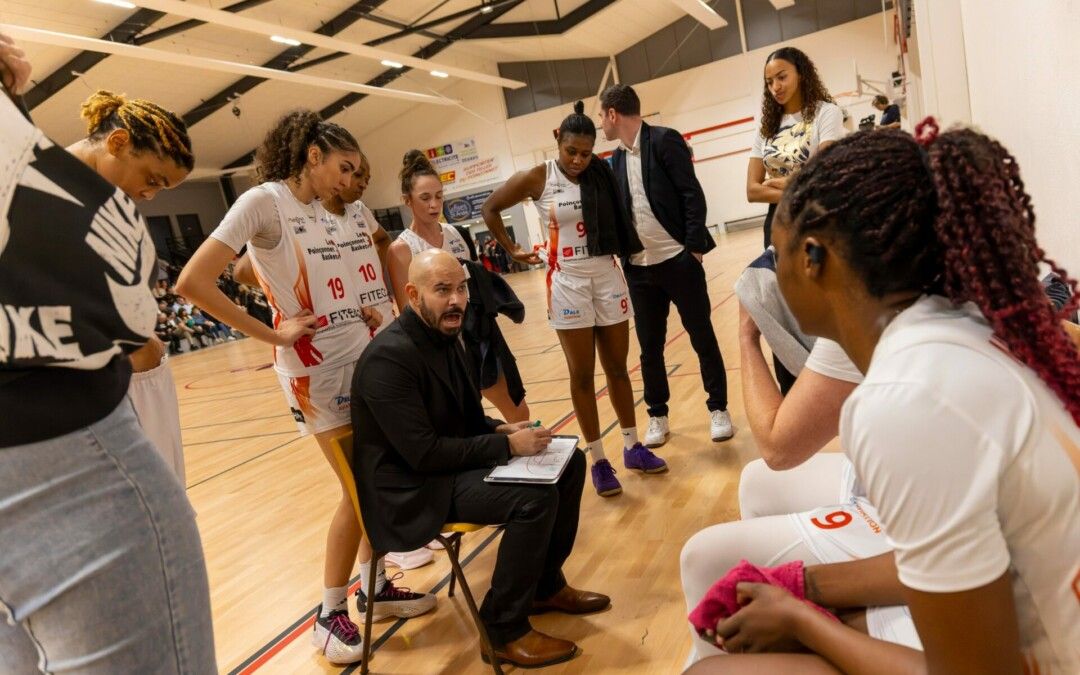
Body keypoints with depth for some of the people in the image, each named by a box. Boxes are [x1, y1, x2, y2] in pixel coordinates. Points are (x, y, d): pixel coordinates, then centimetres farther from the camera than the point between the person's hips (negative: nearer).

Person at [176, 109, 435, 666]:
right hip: (317, 368, -7)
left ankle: (375, 585, 30)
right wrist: (272, 334, -17)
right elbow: (192, 282, -18)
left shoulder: (320, 212, 12)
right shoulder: (262, 200, -11)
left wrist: (364, 313, 4)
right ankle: (330, 614, 18)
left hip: (362, 357, 8)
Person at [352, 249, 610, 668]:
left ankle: (546, 584, 20)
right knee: (535, 495, -26)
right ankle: (505, 629, -7)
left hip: (452, 462, 9)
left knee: (568, 463, 4)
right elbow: (424, 453, -27)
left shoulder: (444, 336, 4)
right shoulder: (389, 359, -24)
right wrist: (507, 445, -22)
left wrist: (503, 431, -8)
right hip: (414, 488, -9)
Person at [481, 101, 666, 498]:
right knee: (582, 374, 4)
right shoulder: (538, 178, -6)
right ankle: (597, 460, 15)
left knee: (618, 367, 11)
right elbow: (490, 210, 4)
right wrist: (512, 251, 3)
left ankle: (632, 447, 26)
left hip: (609, 277, 3)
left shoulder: (602, 174, 1)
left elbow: (618, 218, 13)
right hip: (568, 283, -3)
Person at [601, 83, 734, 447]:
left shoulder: (664, 140, -7)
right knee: (649, 346, 11)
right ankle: (658, 415, 26)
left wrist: (694, 246, -15)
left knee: (702, 336, 6)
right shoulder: (617, 157, 10)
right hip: (639, 268, 6)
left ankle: (718, 409, 21)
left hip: (678, 259, -5)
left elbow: (692, 194, -11)